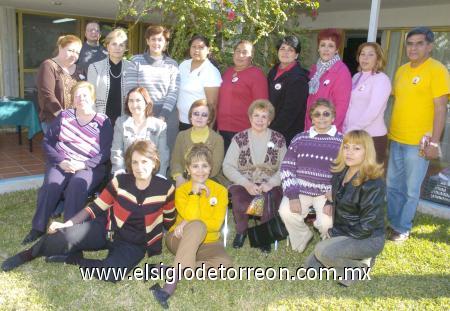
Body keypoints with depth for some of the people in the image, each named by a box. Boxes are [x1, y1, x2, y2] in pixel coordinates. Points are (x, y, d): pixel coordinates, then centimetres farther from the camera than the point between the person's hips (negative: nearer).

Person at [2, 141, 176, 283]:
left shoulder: (165, 189, -12)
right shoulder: (120, 182, -8)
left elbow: (169, 220, 4)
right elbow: (96, 207, -2)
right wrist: (67, 224, -10)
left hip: (134, 244, -1)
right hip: (107, 229, 2)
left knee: (111, 274, -32)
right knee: (66, 236, -24)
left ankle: (72, 259, -7)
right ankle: (28, 254, 6)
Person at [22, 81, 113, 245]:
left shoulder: (103, 122, 6)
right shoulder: (64, 116, 14)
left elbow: (105, 152, -2)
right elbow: (47, 141, 9)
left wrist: (83, 164, -16)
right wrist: (61, 161, -8)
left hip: (90, 167, -2)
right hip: (61, 163, 2)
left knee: (77, 185, -33)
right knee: (51, 185, -28)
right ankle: (37, 228, -19)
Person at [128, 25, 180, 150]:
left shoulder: (172, 64, 8)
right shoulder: (136, 61, 6)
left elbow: (173, 92, 0)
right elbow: (131, 89, 1)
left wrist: (163, 115, -11)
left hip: (167, 115, 1)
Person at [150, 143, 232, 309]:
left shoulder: (220, 190, -3)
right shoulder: (181, 190, -6)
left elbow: (216, 224, -12)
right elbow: (192, 218, -21)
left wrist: (188, 223, -20)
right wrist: (194, 193, -22)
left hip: (208, 243, 2)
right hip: (180, 240, -2)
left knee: (226, 264, -31)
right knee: (197, 226, -38)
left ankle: (172, 270, -30)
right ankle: (173, 281, -40)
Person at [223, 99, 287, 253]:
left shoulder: (278, 140, 8)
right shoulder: (239, 138, 6)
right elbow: (227, 166, -1)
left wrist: (271, 183, -15)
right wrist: (246, 184, -14)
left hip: (269, 186, 0)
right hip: (244, 184, 0)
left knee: (269, 198, -33)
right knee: (237, 196, -32)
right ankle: (241, 231, -1)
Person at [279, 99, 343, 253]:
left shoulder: (341, 142, 0)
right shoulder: (299, 139, 6)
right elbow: (287, 168, 2)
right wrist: (292, 196, -10)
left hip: (327, 193, -2)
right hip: (300, 190, 2)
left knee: (326, 223, -24)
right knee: (286, 212, -24)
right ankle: (302, 238, 10)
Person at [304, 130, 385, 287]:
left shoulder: (373, 184, -24)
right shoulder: (340, 172, -1)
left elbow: (367, 226, -23)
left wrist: (335, 232, -15)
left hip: (368, 239, -8)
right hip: (342, 232, 8)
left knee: (323, 251, -29)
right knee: (310, 268, 3)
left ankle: (358, 267, -2)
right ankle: (357, 257, 17)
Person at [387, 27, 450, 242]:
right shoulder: (401, 70, 10)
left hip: (419, 142, -6)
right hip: (396, 139, 6)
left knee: (411, 190, 4)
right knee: (393, 185, 15)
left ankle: (402, 228, 19)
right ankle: (393, 222, 31)